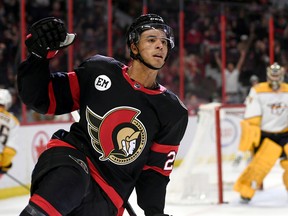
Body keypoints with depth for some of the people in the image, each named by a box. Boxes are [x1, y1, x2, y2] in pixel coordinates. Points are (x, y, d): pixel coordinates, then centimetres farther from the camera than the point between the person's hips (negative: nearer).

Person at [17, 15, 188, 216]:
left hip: (108, 193, 3)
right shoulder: (98, 71, 1)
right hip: (69, 158, -3)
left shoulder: (173, 113, 6)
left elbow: (156, 169, 11)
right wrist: (39, 56, -11)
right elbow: (44, 99, 4)